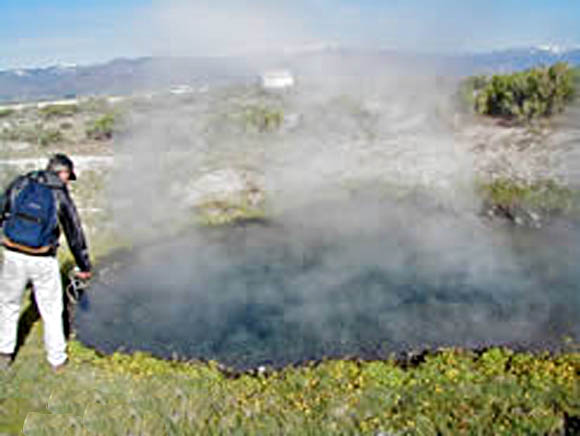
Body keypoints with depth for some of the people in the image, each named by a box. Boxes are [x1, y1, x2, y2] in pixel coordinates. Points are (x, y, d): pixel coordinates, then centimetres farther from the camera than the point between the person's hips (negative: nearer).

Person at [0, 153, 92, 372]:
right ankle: (57, 360, 23)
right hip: (43, 262, -2)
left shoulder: (20, 183, 2)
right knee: (51, 310, 12)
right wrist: (84, 267, 12)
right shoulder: (61, 196, -3)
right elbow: (75, 233, 2)